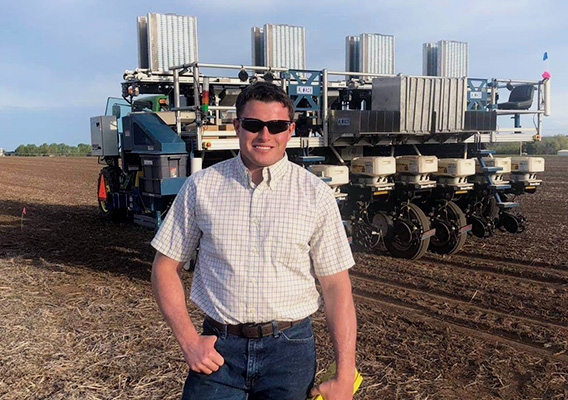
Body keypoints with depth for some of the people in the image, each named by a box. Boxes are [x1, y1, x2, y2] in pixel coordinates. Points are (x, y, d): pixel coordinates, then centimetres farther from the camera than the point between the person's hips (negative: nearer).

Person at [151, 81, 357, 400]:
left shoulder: (316, 195, -4)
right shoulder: (201, 187, -1)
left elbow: (336, 287, -4)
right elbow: (166, 267, 4)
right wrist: (188, 340, -6)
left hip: (289, 348, 0)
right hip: (218, 349, 1)